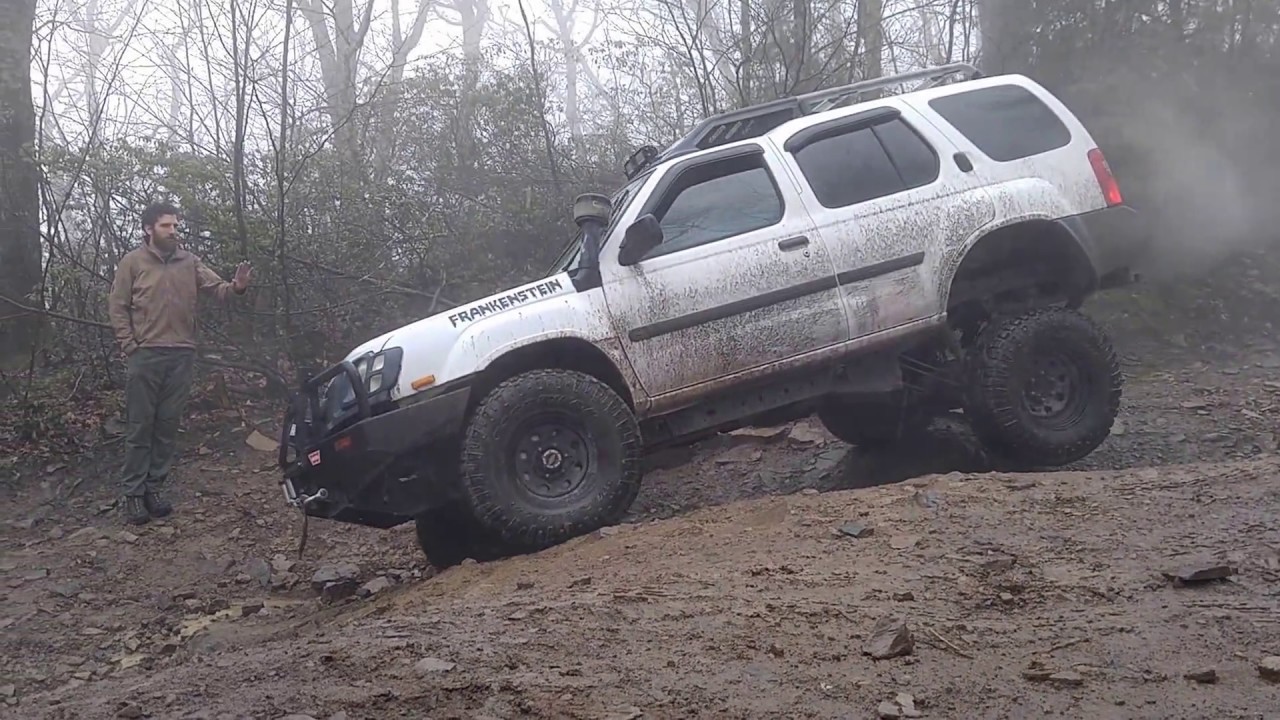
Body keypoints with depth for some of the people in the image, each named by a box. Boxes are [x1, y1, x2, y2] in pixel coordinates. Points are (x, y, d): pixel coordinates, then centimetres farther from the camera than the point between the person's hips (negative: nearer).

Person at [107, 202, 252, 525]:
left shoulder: (189, 262, 9)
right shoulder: (132, 262, 0)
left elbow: (216, 288, -1)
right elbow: (117, 307, 0)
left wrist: (236, 287, -23)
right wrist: (130, 346, -8)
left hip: (181, 355, 3)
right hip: (146, 355, -3)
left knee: (168, 426, 8)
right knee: (140, 426, 0)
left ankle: (154, 488, 18)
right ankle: (134, 494, 5)